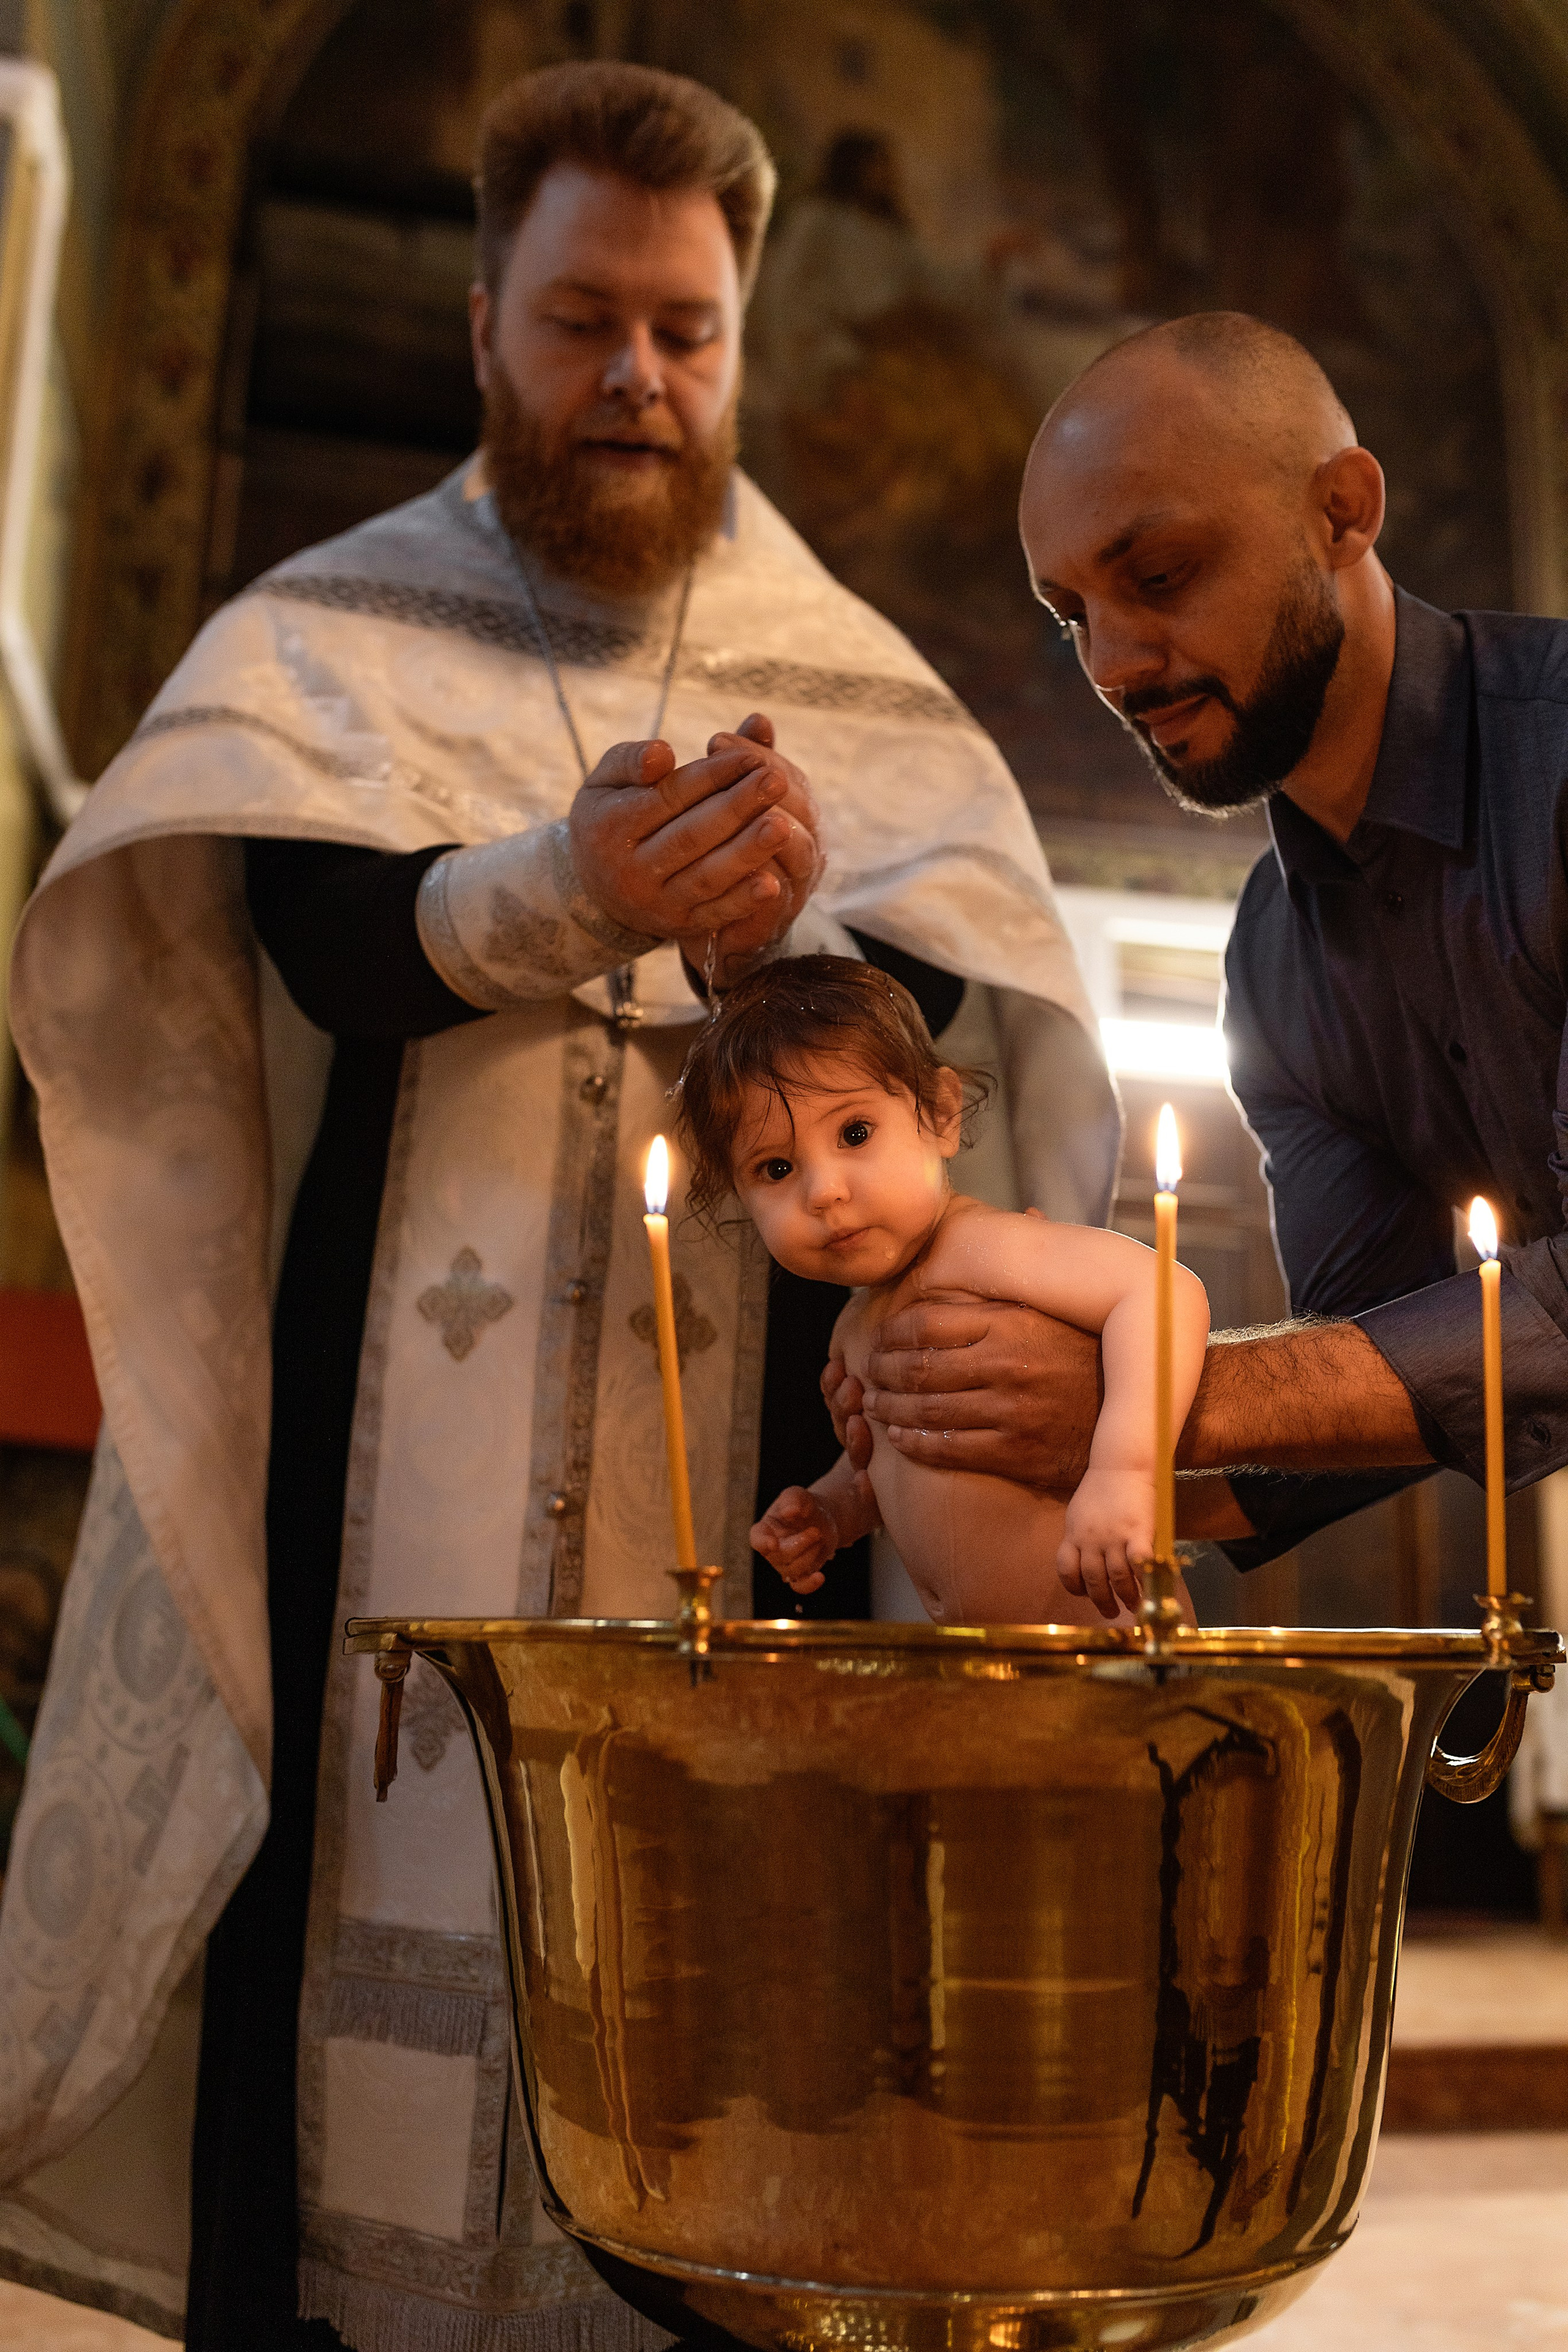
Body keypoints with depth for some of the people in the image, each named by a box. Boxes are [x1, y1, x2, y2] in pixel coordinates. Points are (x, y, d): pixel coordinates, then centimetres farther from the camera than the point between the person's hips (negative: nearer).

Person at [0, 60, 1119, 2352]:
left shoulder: (854, 688, 13)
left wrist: (779, 929, -24)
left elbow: (942, 998, -2)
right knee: (357, 1924, -4)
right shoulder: (330, 639, 9)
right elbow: (329, 936, -10)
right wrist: (566, 892, -30)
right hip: (376, 1459, -1)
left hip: (731, 1457, 1)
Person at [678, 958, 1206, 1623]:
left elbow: (1167, 1293, -35)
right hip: (986, 1645, 8)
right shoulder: (858, 1330, 8)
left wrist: (1123, 1469, -46)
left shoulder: (976, 1246, -21)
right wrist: (829, 1511, 6)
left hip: (1101, 1621, -8)